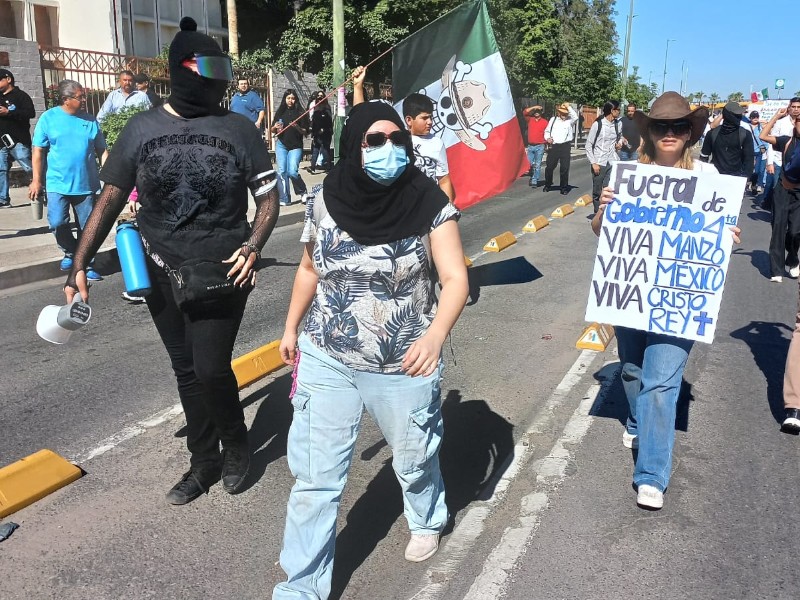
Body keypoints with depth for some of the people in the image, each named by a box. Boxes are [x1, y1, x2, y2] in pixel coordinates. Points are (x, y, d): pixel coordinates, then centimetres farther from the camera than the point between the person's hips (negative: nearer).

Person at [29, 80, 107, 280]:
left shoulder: (90, 120, 6)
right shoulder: (48, 118, -1)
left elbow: (101, 150, 10)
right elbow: (38, 151, 0)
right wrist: (36, 180, -3)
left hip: (86, 184, 2)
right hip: (58, 183, -2)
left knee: (87, 228, 5)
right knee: (57, 223, -12)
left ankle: (86, 264, 20)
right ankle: (70, 253, 15)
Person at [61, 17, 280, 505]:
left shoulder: (240, 130, -4)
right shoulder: (143, 128, 0)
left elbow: (269, 199, 0)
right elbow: (111, 198, 3)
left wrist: (251, 248, -17)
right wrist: (80, 265, -2)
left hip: (223, 274, -2)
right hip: (163, 275, 3)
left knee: (211, 369, -9)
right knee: (187, 371, 13)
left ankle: (236, 444, 22)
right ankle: (205, 462, 32)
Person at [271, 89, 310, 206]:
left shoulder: (300, 113, -1)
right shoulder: (280, 112, 6)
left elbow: (305, 132, -1)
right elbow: (273, 131, 12)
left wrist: (297, 127, -19)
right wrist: (275, 127, -9)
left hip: (296, 146, -3)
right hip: (281, 145, 3)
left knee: (292, 172, -14)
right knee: (282, 171, -3)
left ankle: (303, 192, 11)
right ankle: (284, 199, 4)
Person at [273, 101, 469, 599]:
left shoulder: (429, 205, -14)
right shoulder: (325, 202, -6)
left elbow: (455, 278, -17)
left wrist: (436, 335, -35)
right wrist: (291, 327, 17)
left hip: (405, 367, -1)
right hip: (326, 362, 2)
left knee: (414, 459, 22)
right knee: (315, 477, 4)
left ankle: (428, 520, 54)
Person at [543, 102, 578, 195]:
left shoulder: (569, 120, 4)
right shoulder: (553, 119, 11)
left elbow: (575, 117, -18)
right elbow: (547, 131, 16)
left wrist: (568, 107, -16)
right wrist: (547, 138, -3)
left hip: (565, 146, -2)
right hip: (553, 146, 2)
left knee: (564, 168, 1)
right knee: (549, 167, 6)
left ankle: (564, 187, 10)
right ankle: (547, 185, 25)